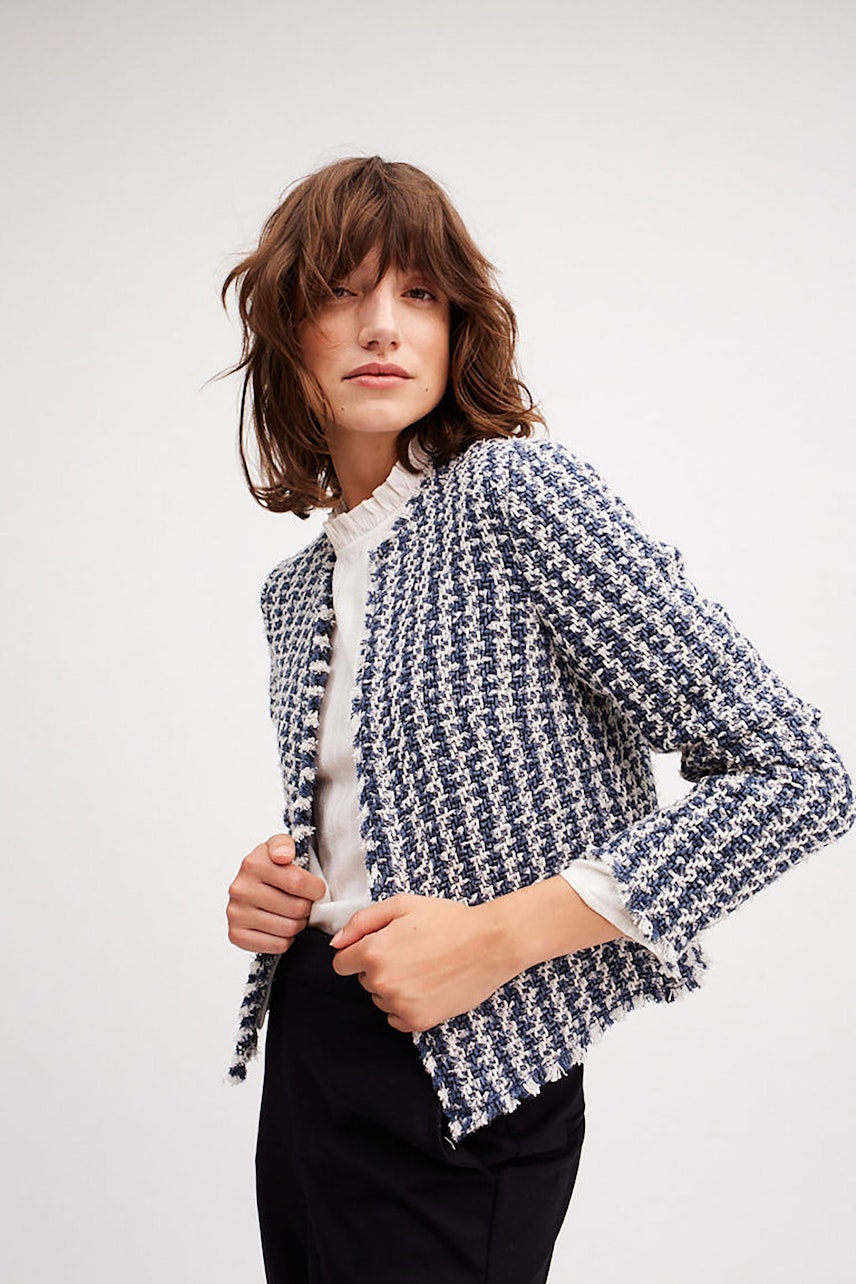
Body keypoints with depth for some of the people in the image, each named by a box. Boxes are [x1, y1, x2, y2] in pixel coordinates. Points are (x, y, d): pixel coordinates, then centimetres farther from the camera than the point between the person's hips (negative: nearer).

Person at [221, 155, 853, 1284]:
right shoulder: (298, 586, 6)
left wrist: (499, 935, -21)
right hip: (303, 1052, 7)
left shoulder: (516, 487, -15)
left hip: (460, 1099, -6)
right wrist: (280, 876, -1)